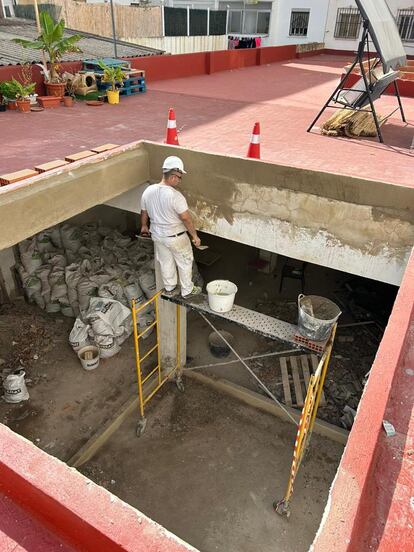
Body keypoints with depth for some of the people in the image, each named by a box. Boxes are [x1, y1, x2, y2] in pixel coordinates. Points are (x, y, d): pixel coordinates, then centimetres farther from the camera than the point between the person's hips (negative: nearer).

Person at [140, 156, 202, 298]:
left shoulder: (148, 191, -9)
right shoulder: (175, 196, -29)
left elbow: (144, 213, 4)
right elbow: (186, 218, -24)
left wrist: (144, 226, 22)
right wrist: (194, 235, -11)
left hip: (157, 235, 6)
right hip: (176, 237, -6)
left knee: (165, 262, 24)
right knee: (185, 263, 16)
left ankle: (170, 288, 41)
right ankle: (187, 290, 31)